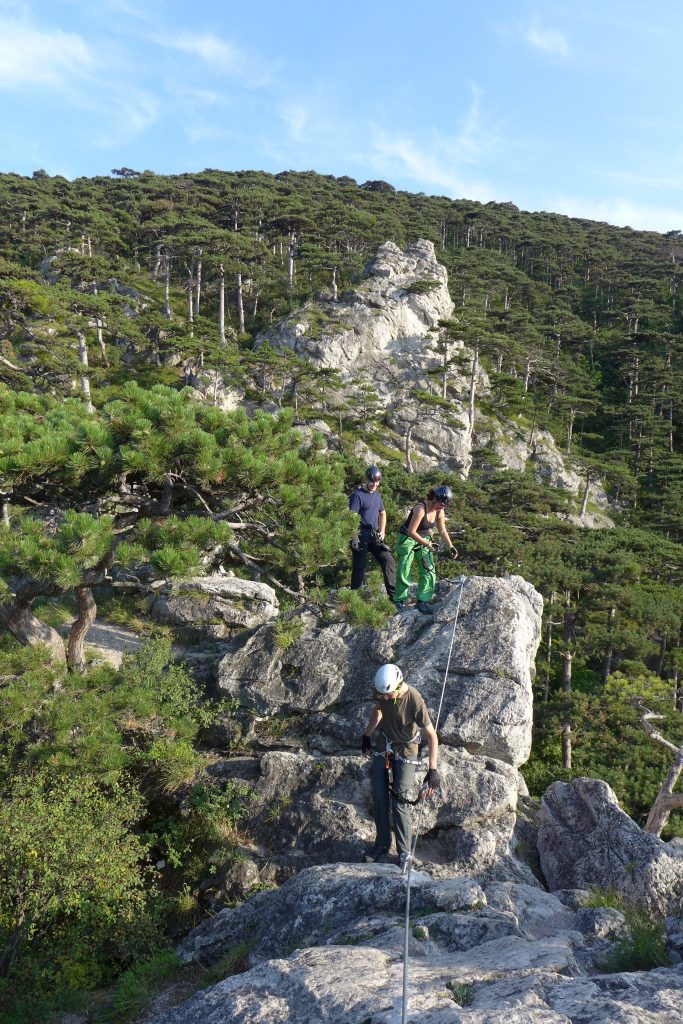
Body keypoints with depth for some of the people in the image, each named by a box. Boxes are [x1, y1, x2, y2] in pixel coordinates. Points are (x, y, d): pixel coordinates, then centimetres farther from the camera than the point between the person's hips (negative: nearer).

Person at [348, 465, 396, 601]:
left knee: (388, 561, -2)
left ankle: (393, 594, 1)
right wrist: (354, 537, -19)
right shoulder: (358, 495, -9)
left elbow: (382, 514, 25)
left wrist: (382, 532, 13)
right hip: (361, 536, -7)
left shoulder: (377, 495, 14)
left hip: (374, 536, 7)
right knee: (359, 567, -3)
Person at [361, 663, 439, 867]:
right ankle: (382, 844, 23)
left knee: (399, 802, -8)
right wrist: (366, 736, 17)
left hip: (405, 753, -5)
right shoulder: (383, 692, -15)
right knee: (379, 798, 5)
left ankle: (404, 852, 8)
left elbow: (432, 736, -27)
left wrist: (433, 770, -30)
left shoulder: (414, 700, -31)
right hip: (382, 747, 5)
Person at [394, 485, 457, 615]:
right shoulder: (421, 509, -29)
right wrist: (426, 544, -28)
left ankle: (423, 601, 1)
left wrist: (450, 546, 1)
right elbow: (411, 532, -31)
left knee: (429, 571, -5)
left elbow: (442, 530, 8)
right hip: (407, 539, -6)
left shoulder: (439, 511, -7)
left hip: (423, 540, 6)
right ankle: (399, 601, 13)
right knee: (404, 572, -2)